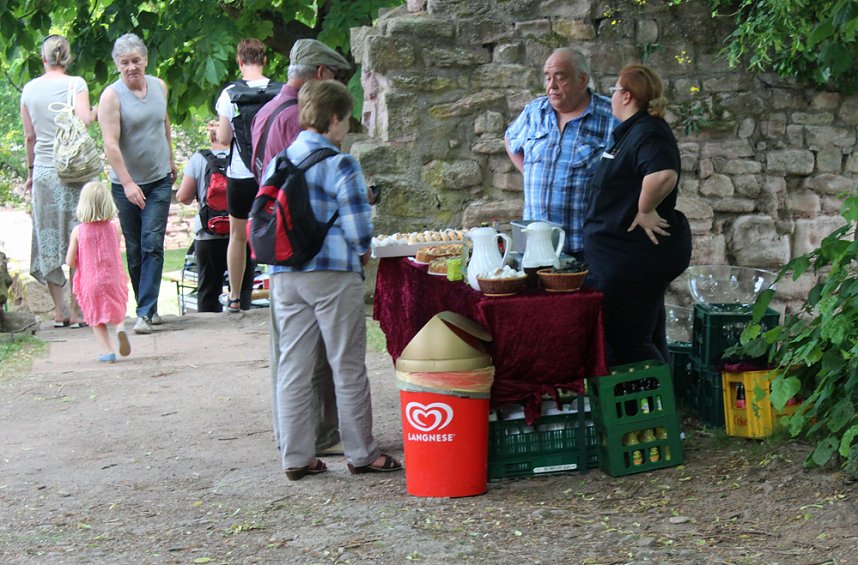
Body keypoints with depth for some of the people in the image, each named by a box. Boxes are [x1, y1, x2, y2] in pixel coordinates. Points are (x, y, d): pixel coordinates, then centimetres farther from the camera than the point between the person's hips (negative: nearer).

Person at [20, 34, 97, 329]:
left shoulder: (30, 89, 6)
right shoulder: (75, 84, -4)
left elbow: (29, 137, 10)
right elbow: (85, 120, -19)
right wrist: (97, 111, 3)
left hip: (43, 170, 3)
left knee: (48, 241, 9)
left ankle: (59, 310, 11)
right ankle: (76, 311, 1)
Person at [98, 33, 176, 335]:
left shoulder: (159, 86, 3)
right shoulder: (112, 95, -12)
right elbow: (111, 144, -18)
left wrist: (171, 161, 28)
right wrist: (128, 183, -25)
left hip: (160, 180, 2)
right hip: (127, 183, -2)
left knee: (152, 245, -8)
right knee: (134, 249, 7)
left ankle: (146, 312, -11)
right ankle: (148, 306, 20)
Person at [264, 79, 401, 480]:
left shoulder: (278, 162, 9)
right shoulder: (340, 164, -10)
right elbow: (359, 230, -12)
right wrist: (362, 253, 7)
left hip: (284, 275, 6)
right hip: (333, 273, -5)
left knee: (292, 366, 9)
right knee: (348, 366, 5)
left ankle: (295, 457, 11)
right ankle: (361, 454, 12)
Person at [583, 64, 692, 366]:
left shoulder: (647, 132, -20)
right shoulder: (634, 130, 14)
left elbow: (664, 175, -39)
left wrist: (645, 210, -25)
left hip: (634, 257, -11)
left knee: (628, 341, -6)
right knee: (648, 338, 17)